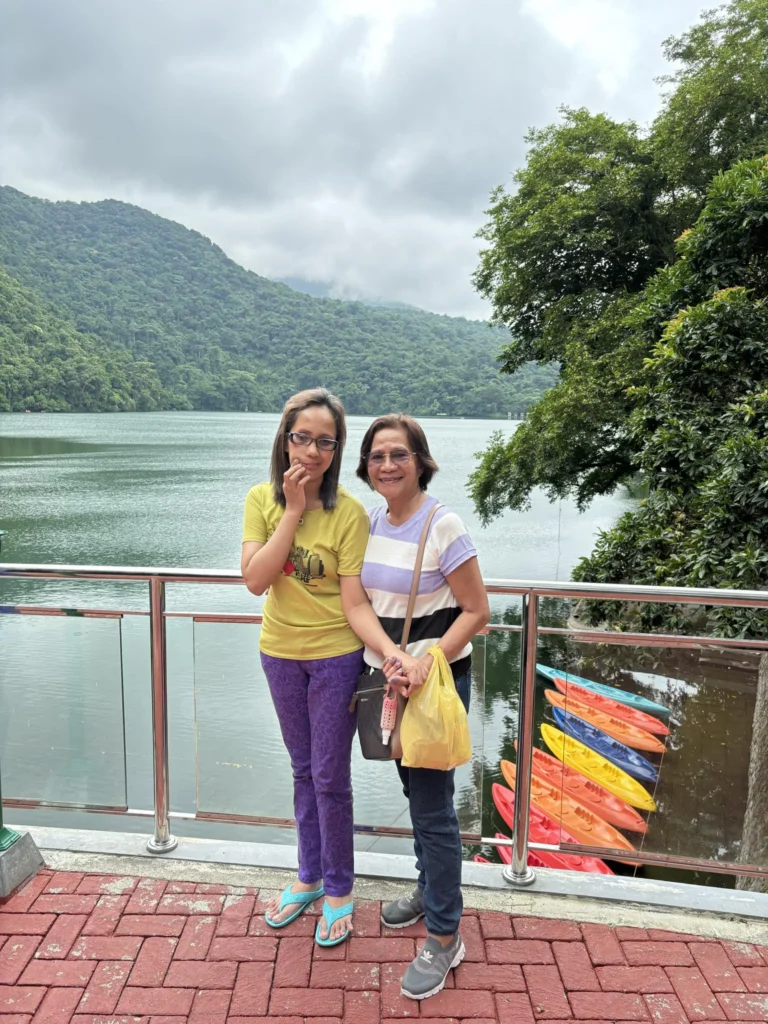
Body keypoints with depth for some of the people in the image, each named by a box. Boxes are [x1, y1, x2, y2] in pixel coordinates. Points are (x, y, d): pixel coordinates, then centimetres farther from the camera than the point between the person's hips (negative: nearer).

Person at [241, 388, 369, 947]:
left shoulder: (349, 513, -18)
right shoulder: (262, 500, -7)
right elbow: (255, 580, -18)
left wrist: (373, 665, -21)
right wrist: (293, 511, -22)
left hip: (335, 654, -4)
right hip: (281, 651, 4)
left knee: (330, 778, 7)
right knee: (304, 770, 21)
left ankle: (339, 889, 31)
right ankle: (309, 876, 42)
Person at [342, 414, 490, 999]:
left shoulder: (443, 526, -17)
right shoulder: (369, 522, 1)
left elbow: (477, 612, -14)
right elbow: (357, 604, -5)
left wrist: (427, 662, -24)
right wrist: (391, 655, -22)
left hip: (436, 680, -6)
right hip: (391, 676, 7)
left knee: (432, 806, 1)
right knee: (415, 789, 22)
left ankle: (445, 938, 19)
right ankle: (431, 890, 43)